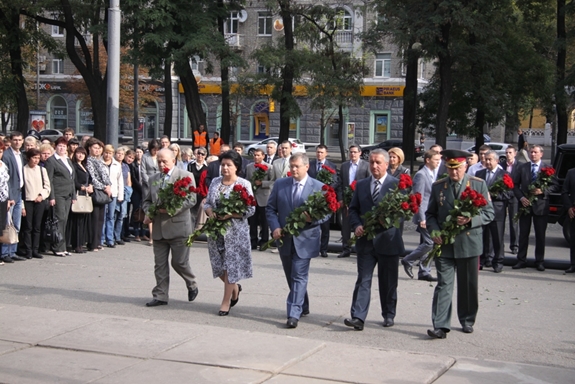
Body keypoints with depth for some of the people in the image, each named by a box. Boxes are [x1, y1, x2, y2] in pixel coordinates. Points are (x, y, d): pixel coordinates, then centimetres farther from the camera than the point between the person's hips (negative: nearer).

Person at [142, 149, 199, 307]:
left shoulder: (185, 176, -3)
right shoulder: (153, 178, 15)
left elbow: (191, 199, -10)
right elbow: (147, 201, 20)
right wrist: (148, 213, -1)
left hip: (178, 227, -5)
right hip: (159, 228, 5)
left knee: (179, 262, 1)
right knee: (160, 264, 6)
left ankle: (192, 285, 26)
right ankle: (160, 296, 13)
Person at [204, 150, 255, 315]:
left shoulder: (244, 184, -5)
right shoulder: (215, 182, 10)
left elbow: (250, 209, -9)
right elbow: (207, 203, 14)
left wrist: (230, 214, -20)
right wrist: (210, 212, -9)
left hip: (235, 231, -5)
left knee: (231, 265, -1)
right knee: (218, 264, 8)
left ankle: (226, 301, 9)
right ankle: (234, 287, 35)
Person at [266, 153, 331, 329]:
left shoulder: (319, 187, -3)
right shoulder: (280, 184, 5)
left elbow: (326, 213, -2)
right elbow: (270, 208, 7)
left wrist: (312, 218, -22)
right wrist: (275, 227, -9)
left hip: (305, 239, -4)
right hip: (285, 239, 4)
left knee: (299, 277, -10)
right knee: (291, 277, 15)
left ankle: (294, 314, -10)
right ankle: (303, 307, 33)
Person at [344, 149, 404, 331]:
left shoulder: (396, 184, -3)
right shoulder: (361, 185, 10)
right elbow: (353, 209, 12)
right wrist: (356, 225, -6)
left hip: (388, 240, -2)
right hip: (366, 240, 2)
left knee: (388, 281, 10)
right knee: (363, 280, -3)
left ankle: (389, 315, 24)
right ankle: (358, 317, -8)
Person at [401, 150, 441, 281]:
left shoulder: (432, 175, 16)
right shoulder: (421, 175, -12)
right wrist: (421, 218, -21)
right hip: (424, 216, -9)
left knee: (426, 244, 11)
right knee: (430, 242, -13)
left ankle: (424, 272, 15)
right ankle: (408, 261, 3)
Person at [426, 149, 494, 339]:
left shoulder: (479, 184, 2)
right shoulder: (438, 186, 6)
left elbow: (489, 213, 1)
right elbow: (430, 213, 11)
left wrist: (470, 220, -17)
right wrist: (434, 231, -7)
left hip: (469, 243, 0)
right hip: (444, 244, 0)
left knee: (468, 286, 10)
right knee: (443, 285, -5)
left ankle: (467, 321, 27)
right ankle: (441, 326, -7)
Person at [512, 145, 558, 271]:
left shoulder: (548, 168, 0)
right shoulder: (522, 167, 7)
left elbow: (555, 186, -1)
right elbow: (515, 185, 7)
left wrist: (543, 191, -16)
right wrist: (521, 197, -8)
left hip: (541, 205, -2)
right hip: (525, 204, 2)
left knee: (540, 235, 4)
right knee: (523, 234, 7)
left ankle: (539, 261, 13)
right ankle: (521, 260, 13)